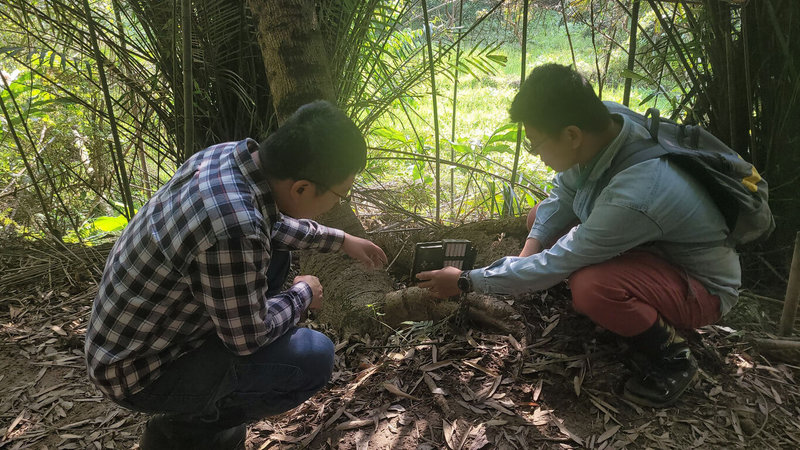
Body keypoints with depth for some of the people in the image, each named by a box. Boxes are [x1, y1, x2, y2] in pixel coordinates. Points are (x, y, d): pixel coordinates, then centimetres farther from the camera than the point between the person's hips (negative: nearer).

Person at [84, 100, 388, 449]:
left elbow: (271, 223, 11)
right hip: (141, 371, -8)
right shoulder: (234, 230, -38)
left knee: (276, 251, 14)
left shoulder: (228, 155, -11)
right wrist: (303, 294, -5)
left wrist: (340, 240, 15)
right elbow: (248, 336, -22)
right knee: (315, 359, -17)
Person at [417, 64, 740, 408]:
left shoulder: (632, 196, -40)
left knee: (590, 288, -37)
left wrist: (466, 282, -21)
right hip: (651, 246, 8)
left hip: (702, 286, -8)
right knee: (541, 218, 3)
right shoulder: (603, 129, -17)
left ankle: (671, 357, -6)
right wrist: (529, 250, -13)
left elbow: (555, 265, -31)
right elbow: (563, 195, 0)